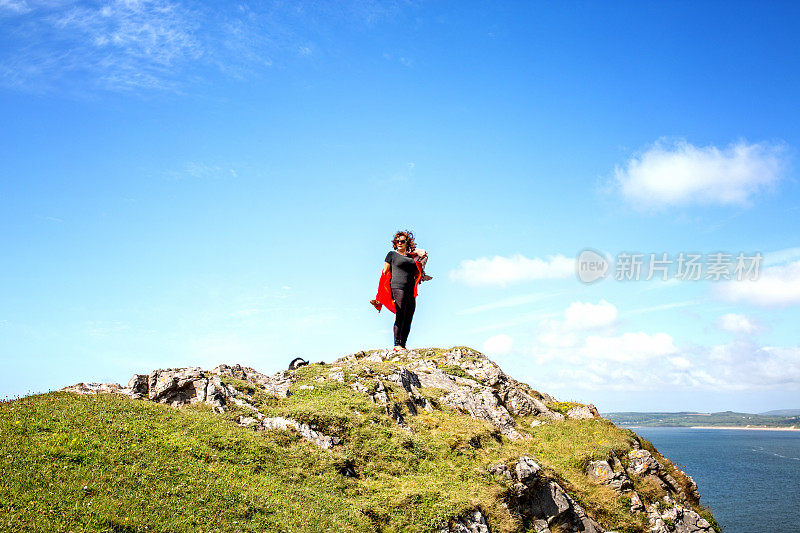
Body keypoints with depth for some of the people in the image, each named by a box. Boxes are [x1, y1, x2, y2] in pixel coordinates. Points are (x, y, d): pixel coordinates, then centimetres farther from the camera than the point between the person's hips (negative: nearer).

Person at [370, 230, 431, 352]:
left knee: (408, 320, 1)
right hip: (398, 287, -5)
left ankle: (403, 345, 4)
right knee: (400, 317, -13)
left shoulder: (412, 256, 18)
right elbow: (385, 271, 4)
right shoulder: (392, 254, 7)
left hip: (411, 291, 5)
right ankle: (397, 345, -12)